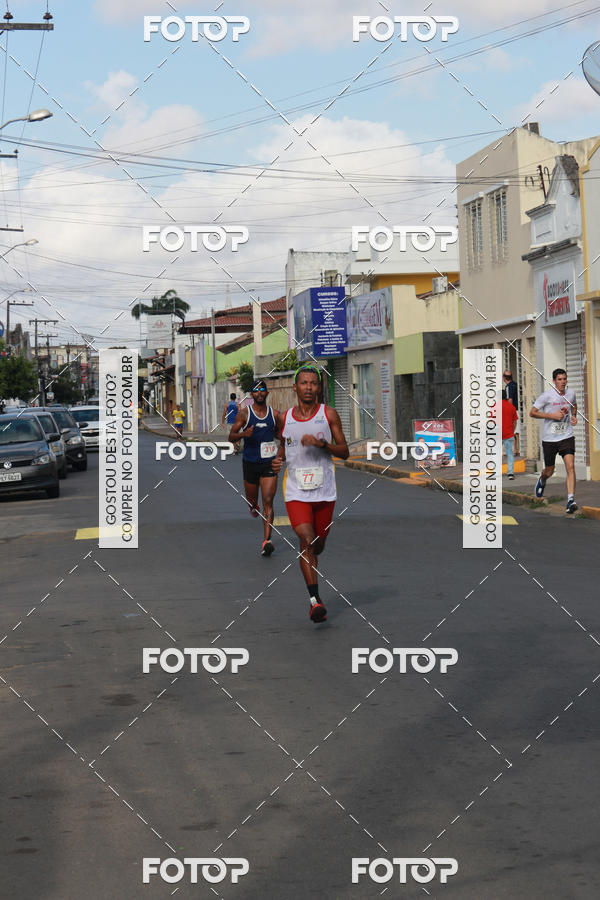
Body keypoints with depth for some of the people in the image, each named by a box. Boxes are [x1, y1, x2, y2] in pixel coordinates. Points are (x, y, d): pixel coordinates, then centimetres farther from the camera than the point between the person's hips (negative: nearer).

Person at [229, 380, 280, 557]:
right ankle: (253, 506, 54)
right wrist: (243, 434, -25)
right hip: (250, 462, 0)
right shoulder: (244, 414, -3)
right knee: (252, 499, 14)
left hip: (269, 463, 0)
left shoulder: (275, 414, 3)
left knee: (268, 502, -12)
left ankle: (266, 541, -18)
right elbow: (231, 437, -5)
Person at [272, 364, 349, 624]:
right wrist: (278, 459, 3)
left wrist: (321, 444, -16)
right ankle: (315, 600, -18)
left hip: (324, 490, 0)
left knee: (318, 544, 12)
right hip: (296, 490, 0)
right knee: (306, 541, -16)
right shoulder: (285, 418, 6)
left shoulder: (328, 414, 0)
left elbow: (344, 452, 0)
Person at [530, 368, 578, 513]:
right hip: (549, 439, -2)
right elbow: (532, 413, -8)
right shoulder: (547, 395, -10)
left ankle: (570, 500, -20)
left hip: (567, 437, 2)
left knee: (570, 466, -17)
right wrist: (553, 415, -17)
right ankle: (542, 480, 49)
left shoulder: (571, 393, 3)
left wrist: (574, 416, 6)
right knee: (549, 472, 11)